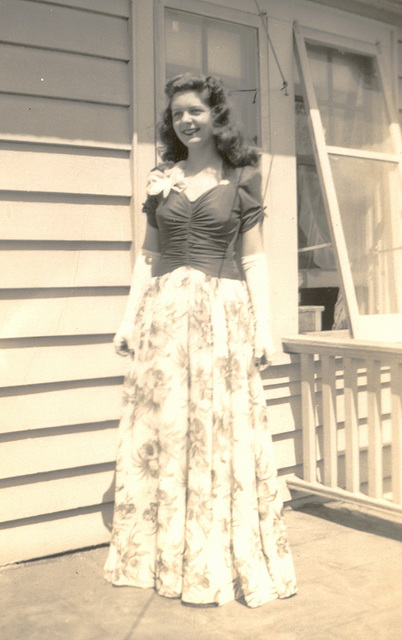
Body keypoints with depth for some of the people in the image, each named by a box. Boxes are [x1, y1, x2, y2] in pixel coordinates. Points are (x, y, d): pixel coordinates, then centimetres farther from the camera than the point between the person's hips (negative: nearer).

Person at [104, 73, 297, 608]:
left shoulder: (241, 178, 3)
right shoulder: (161, 178, 11)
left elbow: (253, 257, 1)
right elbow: (148, 253, 12)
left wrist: (263, 327, -5)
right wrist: (130, 317, 7)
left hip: (221, 313, -2)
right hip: (164, 312, 3)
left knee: (225, 434, 1)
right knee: (161, 431, 4)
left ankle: (231, 561, 16)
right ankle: (166, 557, 20)